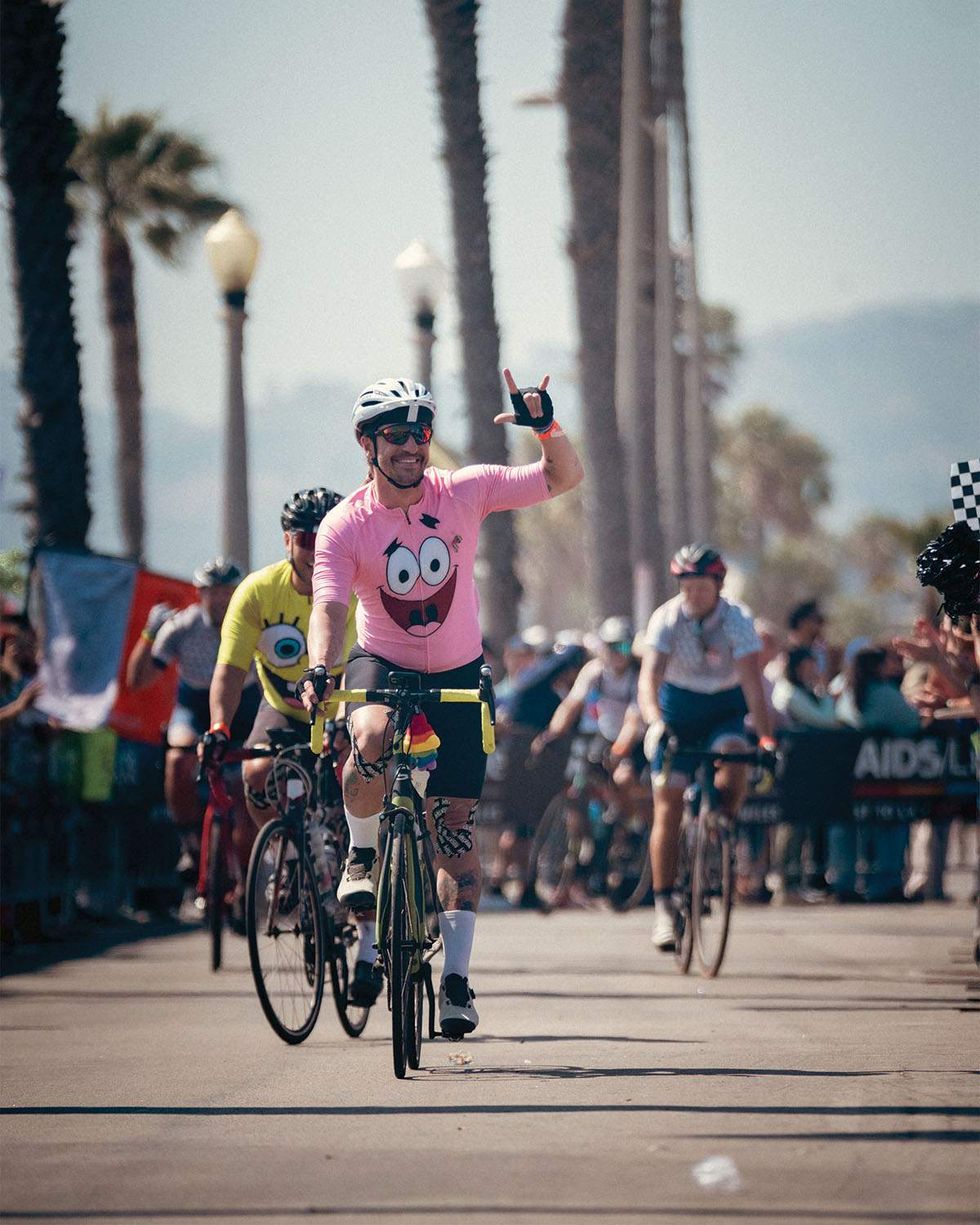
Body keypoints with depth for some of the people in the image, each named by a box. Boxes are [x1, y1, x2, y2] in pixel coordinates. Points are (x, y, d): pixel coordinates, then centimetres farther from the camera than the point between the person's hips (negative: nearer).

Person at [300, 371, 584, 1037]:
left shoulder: (463, 492, -13)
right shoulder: (345, 526, -17)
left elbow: (565, 478, -12)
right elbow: (330, 606, -27)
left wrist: (546, 426, -32)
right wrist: (320, 669, -46)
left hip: (458, 675, 1)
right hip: (382, 663, -1)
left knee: (457, 828, -3)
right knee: (371, 740, -37)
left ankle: (457, 976, 5)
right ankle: (363, 854, -9)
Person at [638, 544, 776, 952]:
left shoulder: (737, 620, -20)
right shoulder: (666, 619, -19)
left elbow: (752, 682, -28)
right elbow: (649, 678, -30)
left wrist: (766, 736, -40)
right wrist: (655, 721, -49)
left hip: (724, 711, 0)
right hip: (677, 713, 0)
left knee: (734, 764, -32)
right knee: (667, 810, -8)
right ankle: (663, 907, -3)